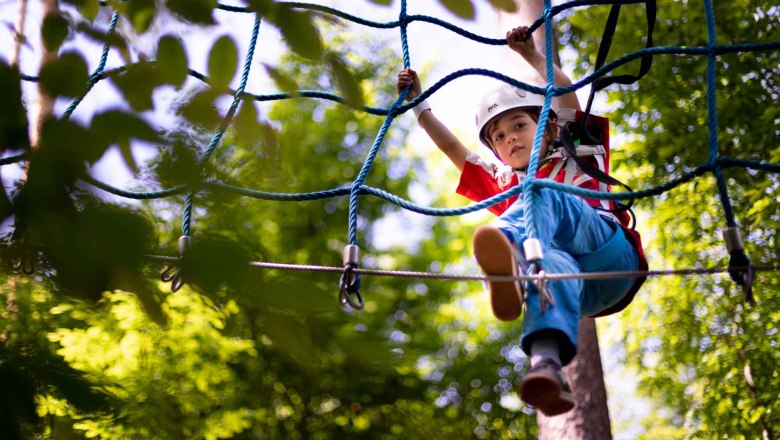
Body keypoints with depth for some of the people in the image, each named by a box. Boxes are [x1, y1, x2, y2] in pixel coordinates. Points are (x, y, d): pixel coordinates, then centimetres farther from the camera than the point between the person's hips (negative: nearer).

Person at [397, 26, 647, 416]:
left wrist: (531, 54, 11)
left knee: (541, 195, -29)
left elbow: (568, 99, 16)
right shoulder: (502, 184, 39)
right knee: (551, 266, -39)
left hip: (612, 255, -1)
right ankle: (547, 365, -71)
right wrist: (418, 104, 31)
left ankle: (511, 245, -67)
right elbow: (452, 148, 34)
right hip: (562, 267, 2)